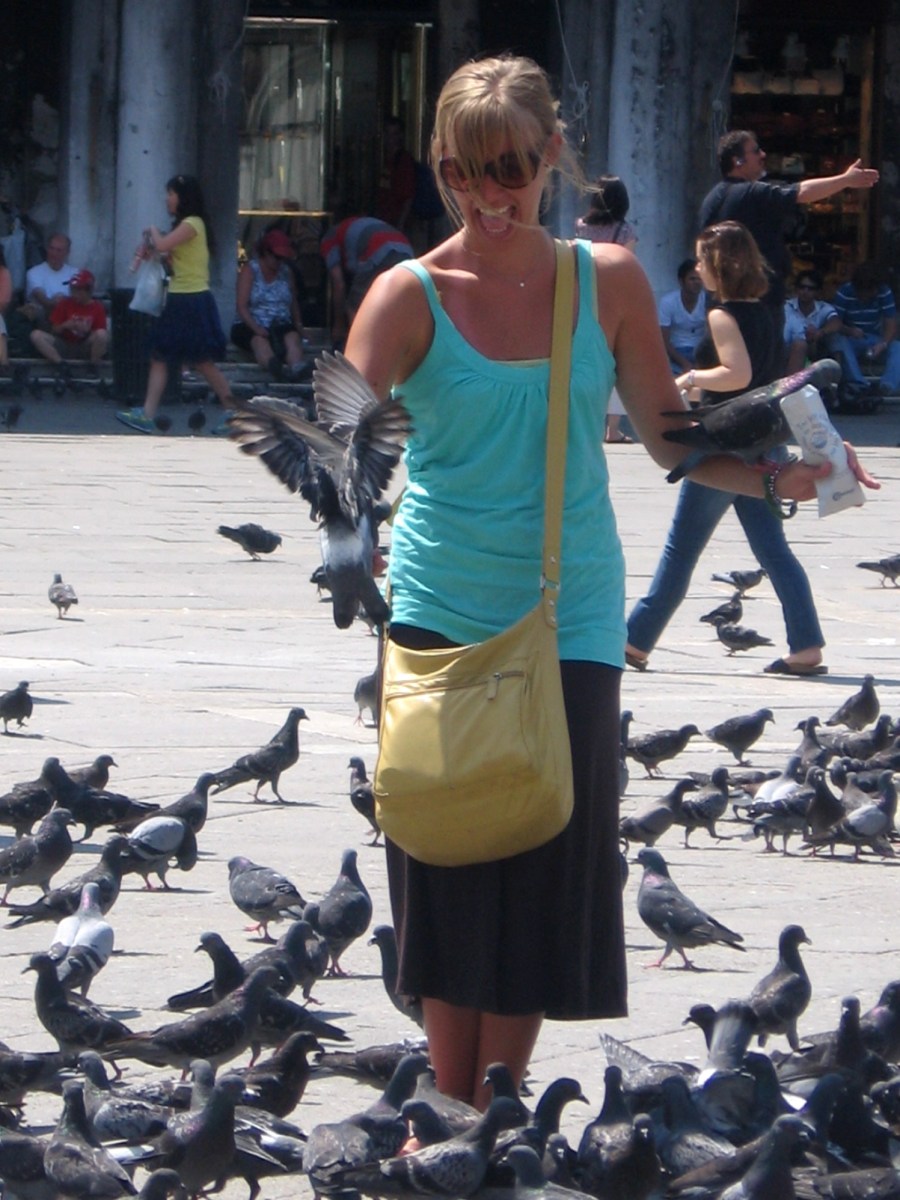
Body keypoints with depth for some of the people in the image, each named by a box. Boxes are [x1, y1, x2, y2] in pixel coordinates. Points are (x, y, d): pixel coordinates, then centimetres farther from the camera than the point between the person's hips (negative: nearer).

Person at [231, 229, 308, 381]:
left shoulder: (286, 272, 16)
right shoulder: (250, 270, 1)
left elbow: (293, 303, 23)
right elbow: (242, 306, -7)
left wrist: (298, 325, 5)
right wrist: (256, 328, -22)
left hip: (281, 326, 3)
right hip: (250, 327, -3)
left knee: (293, 337, -32)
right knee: (260, 341, -37)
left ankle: (296, 367, -66)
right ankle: (272, 364, -73)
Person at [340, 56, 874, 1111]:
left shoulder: (607, 282, 1)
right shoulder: (412, 295, -5)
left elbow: (670, 437, 7)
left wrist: (772, 474, -9)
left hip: (567, 616, 2)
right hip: (440, 614, -1)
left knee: (542, 877, 3)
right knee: (449, 873, 2)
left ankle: (496, 1120, 14)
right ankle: (450, 1113, 13)